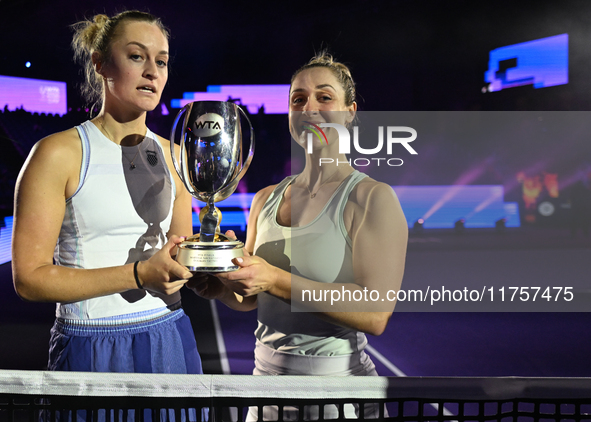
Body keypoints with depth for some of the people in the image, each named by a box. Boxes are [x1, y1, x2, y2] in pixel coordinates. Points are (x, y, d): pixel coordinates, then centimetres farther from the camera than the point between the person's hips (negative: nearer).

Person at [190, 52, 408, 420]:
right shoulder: (266, 199, 7)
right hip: (267, 377, 6)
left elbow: (375, 314, -21)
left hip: (337, 390, -5)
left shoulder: (373, 198, -12)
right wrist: (218, 285, -8)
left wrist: (276, 280, -27)